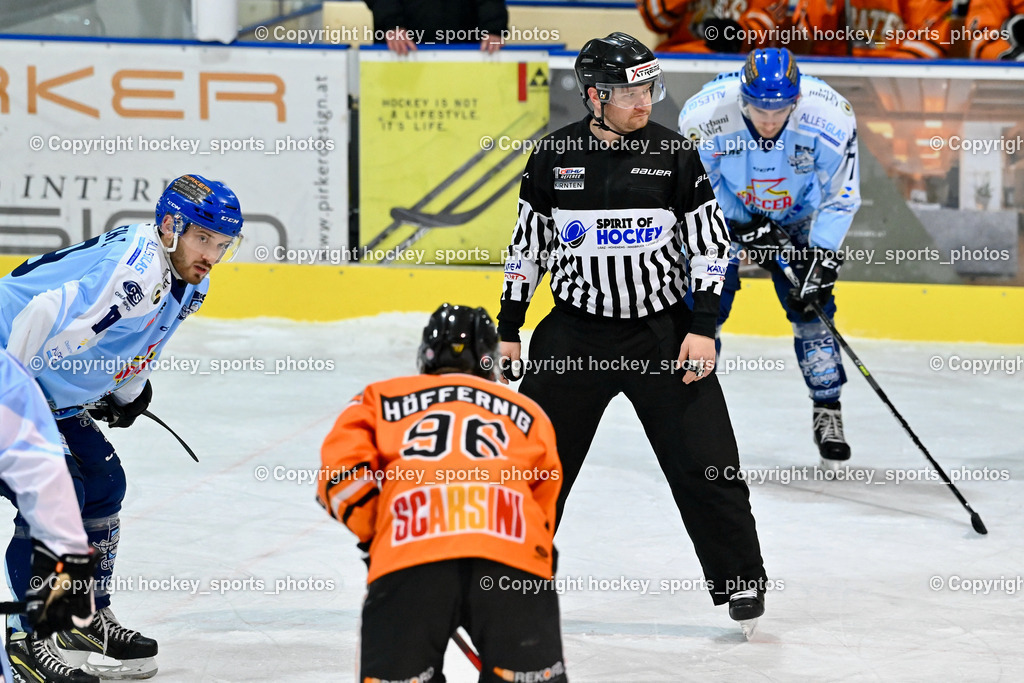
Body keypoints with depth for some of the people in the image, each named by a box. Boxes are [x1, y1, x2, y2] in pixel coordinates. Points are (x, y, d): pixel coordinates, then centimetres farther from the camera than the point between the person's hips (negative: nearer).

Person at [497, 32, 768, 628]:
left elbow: (710, 245, -1)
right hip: (574, 333, 1)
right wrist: (508, 332, 7)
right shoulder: (553, 158, -2)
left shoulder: (674, 155, -5)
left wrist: (703, 328, -9)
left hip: (664, 333, -1)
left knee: (705, 461, -4)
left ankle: (740, 578, 11)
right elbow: (528, 247, 7)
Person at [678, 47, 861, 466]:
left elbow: (841, 197, -18)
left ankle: (827, 413, 9)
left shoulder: (830, 119, -31)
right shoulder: (705, 116, -33)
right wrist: (746, 231, -21)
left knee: (811, 307, -6)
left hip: (796, 215, 1)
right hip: (722, 211, -1)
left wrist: (822, 260, -24)